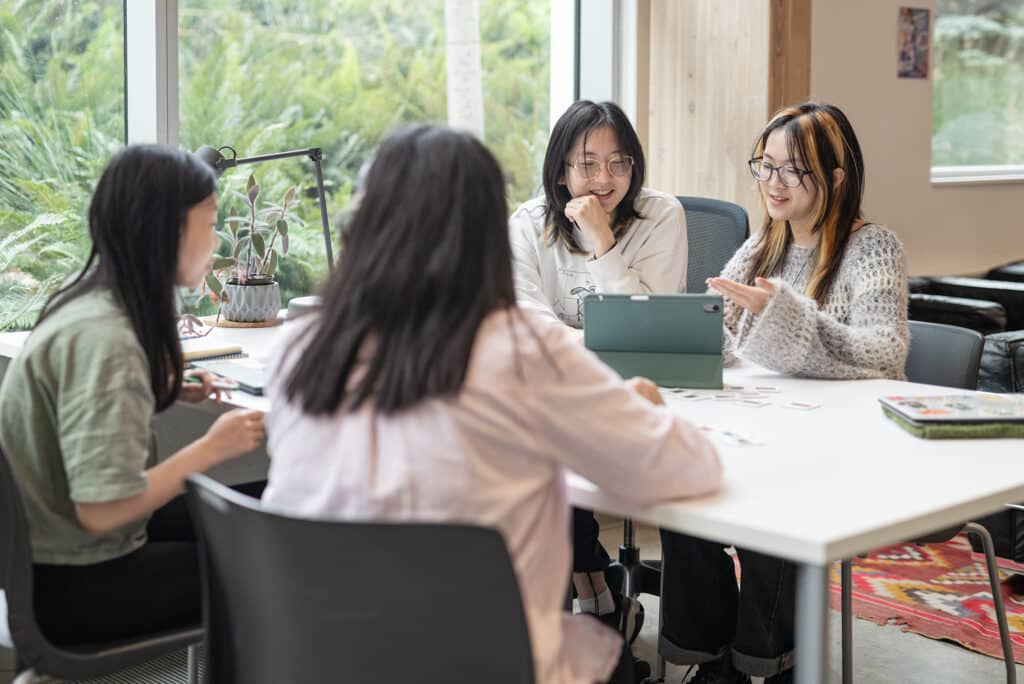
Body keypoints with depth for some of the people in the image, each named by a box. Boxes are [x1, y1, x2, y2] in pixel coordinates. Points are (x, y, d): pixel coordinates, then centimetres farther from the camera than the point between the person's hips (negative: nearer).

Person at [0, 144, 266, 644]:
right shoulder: (102, 338, -28)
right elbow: (101, 511, -29)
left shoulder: (91, 303, -1)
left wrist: (168, 391, 1)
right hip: (73, 587, -8)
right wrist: (212, 447, -19)